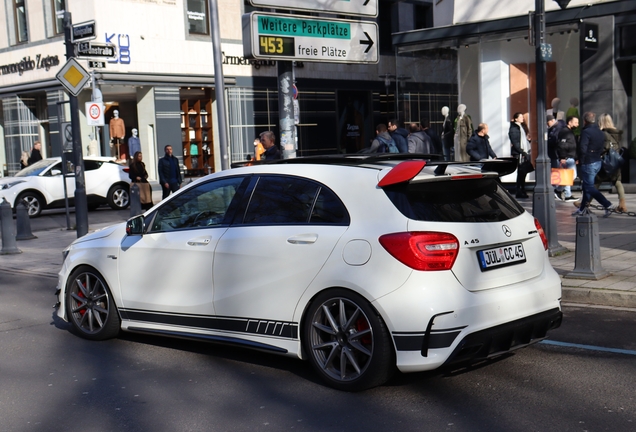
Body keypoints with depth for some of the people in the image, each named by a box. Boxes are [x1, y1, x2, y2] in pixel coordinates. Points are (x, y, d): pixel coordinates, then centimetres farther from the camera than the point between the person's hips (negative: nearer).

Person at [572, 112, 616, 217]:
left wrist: (581, 161, -10)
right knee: (587, 185, 18)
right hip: (598, 162, 9)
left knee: (589, 187, -3)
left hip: (588, 163, -9)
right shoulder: (601, 132, 9)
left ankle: (608, 205, -11)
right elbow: (602, 148, 14)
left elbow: (583, 149, -23)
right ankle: (583, 209, 24)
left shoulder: (586, 132, -17)